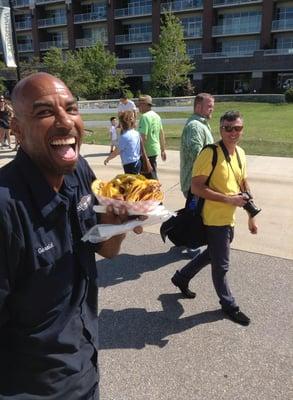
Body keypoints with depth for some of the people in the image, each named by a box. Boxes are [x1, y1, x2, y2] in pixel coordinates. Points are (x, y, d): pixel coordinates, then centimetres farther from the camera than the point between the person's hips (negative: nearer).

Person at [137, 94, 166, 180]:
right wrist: (163, 150, 22)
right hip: (155, 150, 9)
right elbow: (161, 134, 17)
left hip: (147, 151, -9)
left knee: (150, 177, -2)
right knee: (153, 175, 19)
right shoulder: (156, 116, 12)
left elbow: (143, 137, -24)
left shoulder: (145, 117, -16)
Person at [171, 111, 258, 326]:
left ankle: (182, 278, 44)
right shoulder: (210, 153, -19)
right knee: (221, 265, 7)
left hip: (230, 218, 8)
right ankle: (229, 305, 29)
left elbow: (244, 185, 15)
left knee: (212, 254, 23)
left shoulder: (241, 153, 6)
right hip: (215, 218, -8)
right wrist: (229, 199, -23)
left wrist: (251, 216, 14)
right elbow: (196, 187, -22)